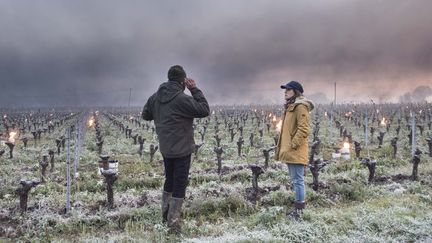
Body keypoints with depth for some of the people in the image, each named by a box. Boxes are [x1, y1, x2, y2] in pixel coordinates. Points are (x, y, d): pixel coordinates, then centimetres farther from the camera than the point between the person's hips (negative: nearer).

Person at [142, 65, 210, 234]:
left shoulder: (155, 97, 2)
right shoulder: (182, 99, -21)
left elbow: (145, 115, 15)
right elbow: (204, 110, -15)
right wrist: (195, 89, -11)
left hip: (165, 148, 7)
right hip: (181, 149, -7)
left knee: (169, 180, 22)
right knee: (180, 184, 2)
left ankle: (166, 214, 34)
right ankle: (174, 222, 5)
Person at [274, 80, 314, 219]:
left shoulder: (300, 106, -12)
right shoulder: (290, 107, 19)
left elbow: (304, 129, -20)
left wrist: (294, 144, -20)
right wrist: (284, 147, 20)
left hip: (296, 152, -10)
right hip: (290, 152, 10)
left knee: (298, 180, -6)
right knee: (295, 180, 16)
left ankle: (299, 210, 0)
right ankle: (298, 206, 25)